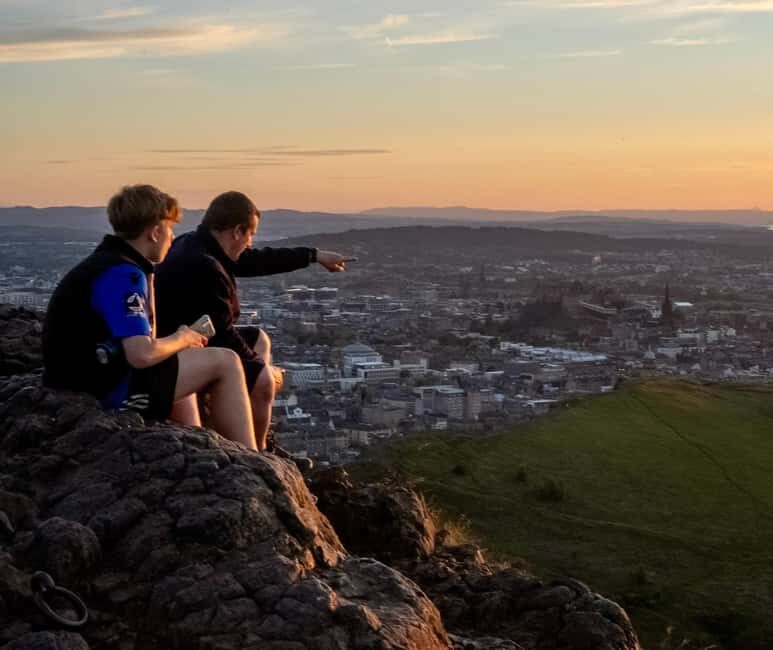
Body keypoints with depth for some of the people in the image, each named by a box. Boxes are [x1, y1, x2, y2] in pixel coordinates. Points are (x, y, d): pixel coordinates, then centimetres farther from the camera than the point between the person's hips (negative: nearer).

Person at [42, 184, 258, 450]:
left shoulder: (103, 263, 12)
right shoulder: (124, 274, -18)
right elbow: (142, 355, -27)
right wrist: (180, 340, -8)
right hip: (105, 393, -10)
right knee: (224, 363, -7)